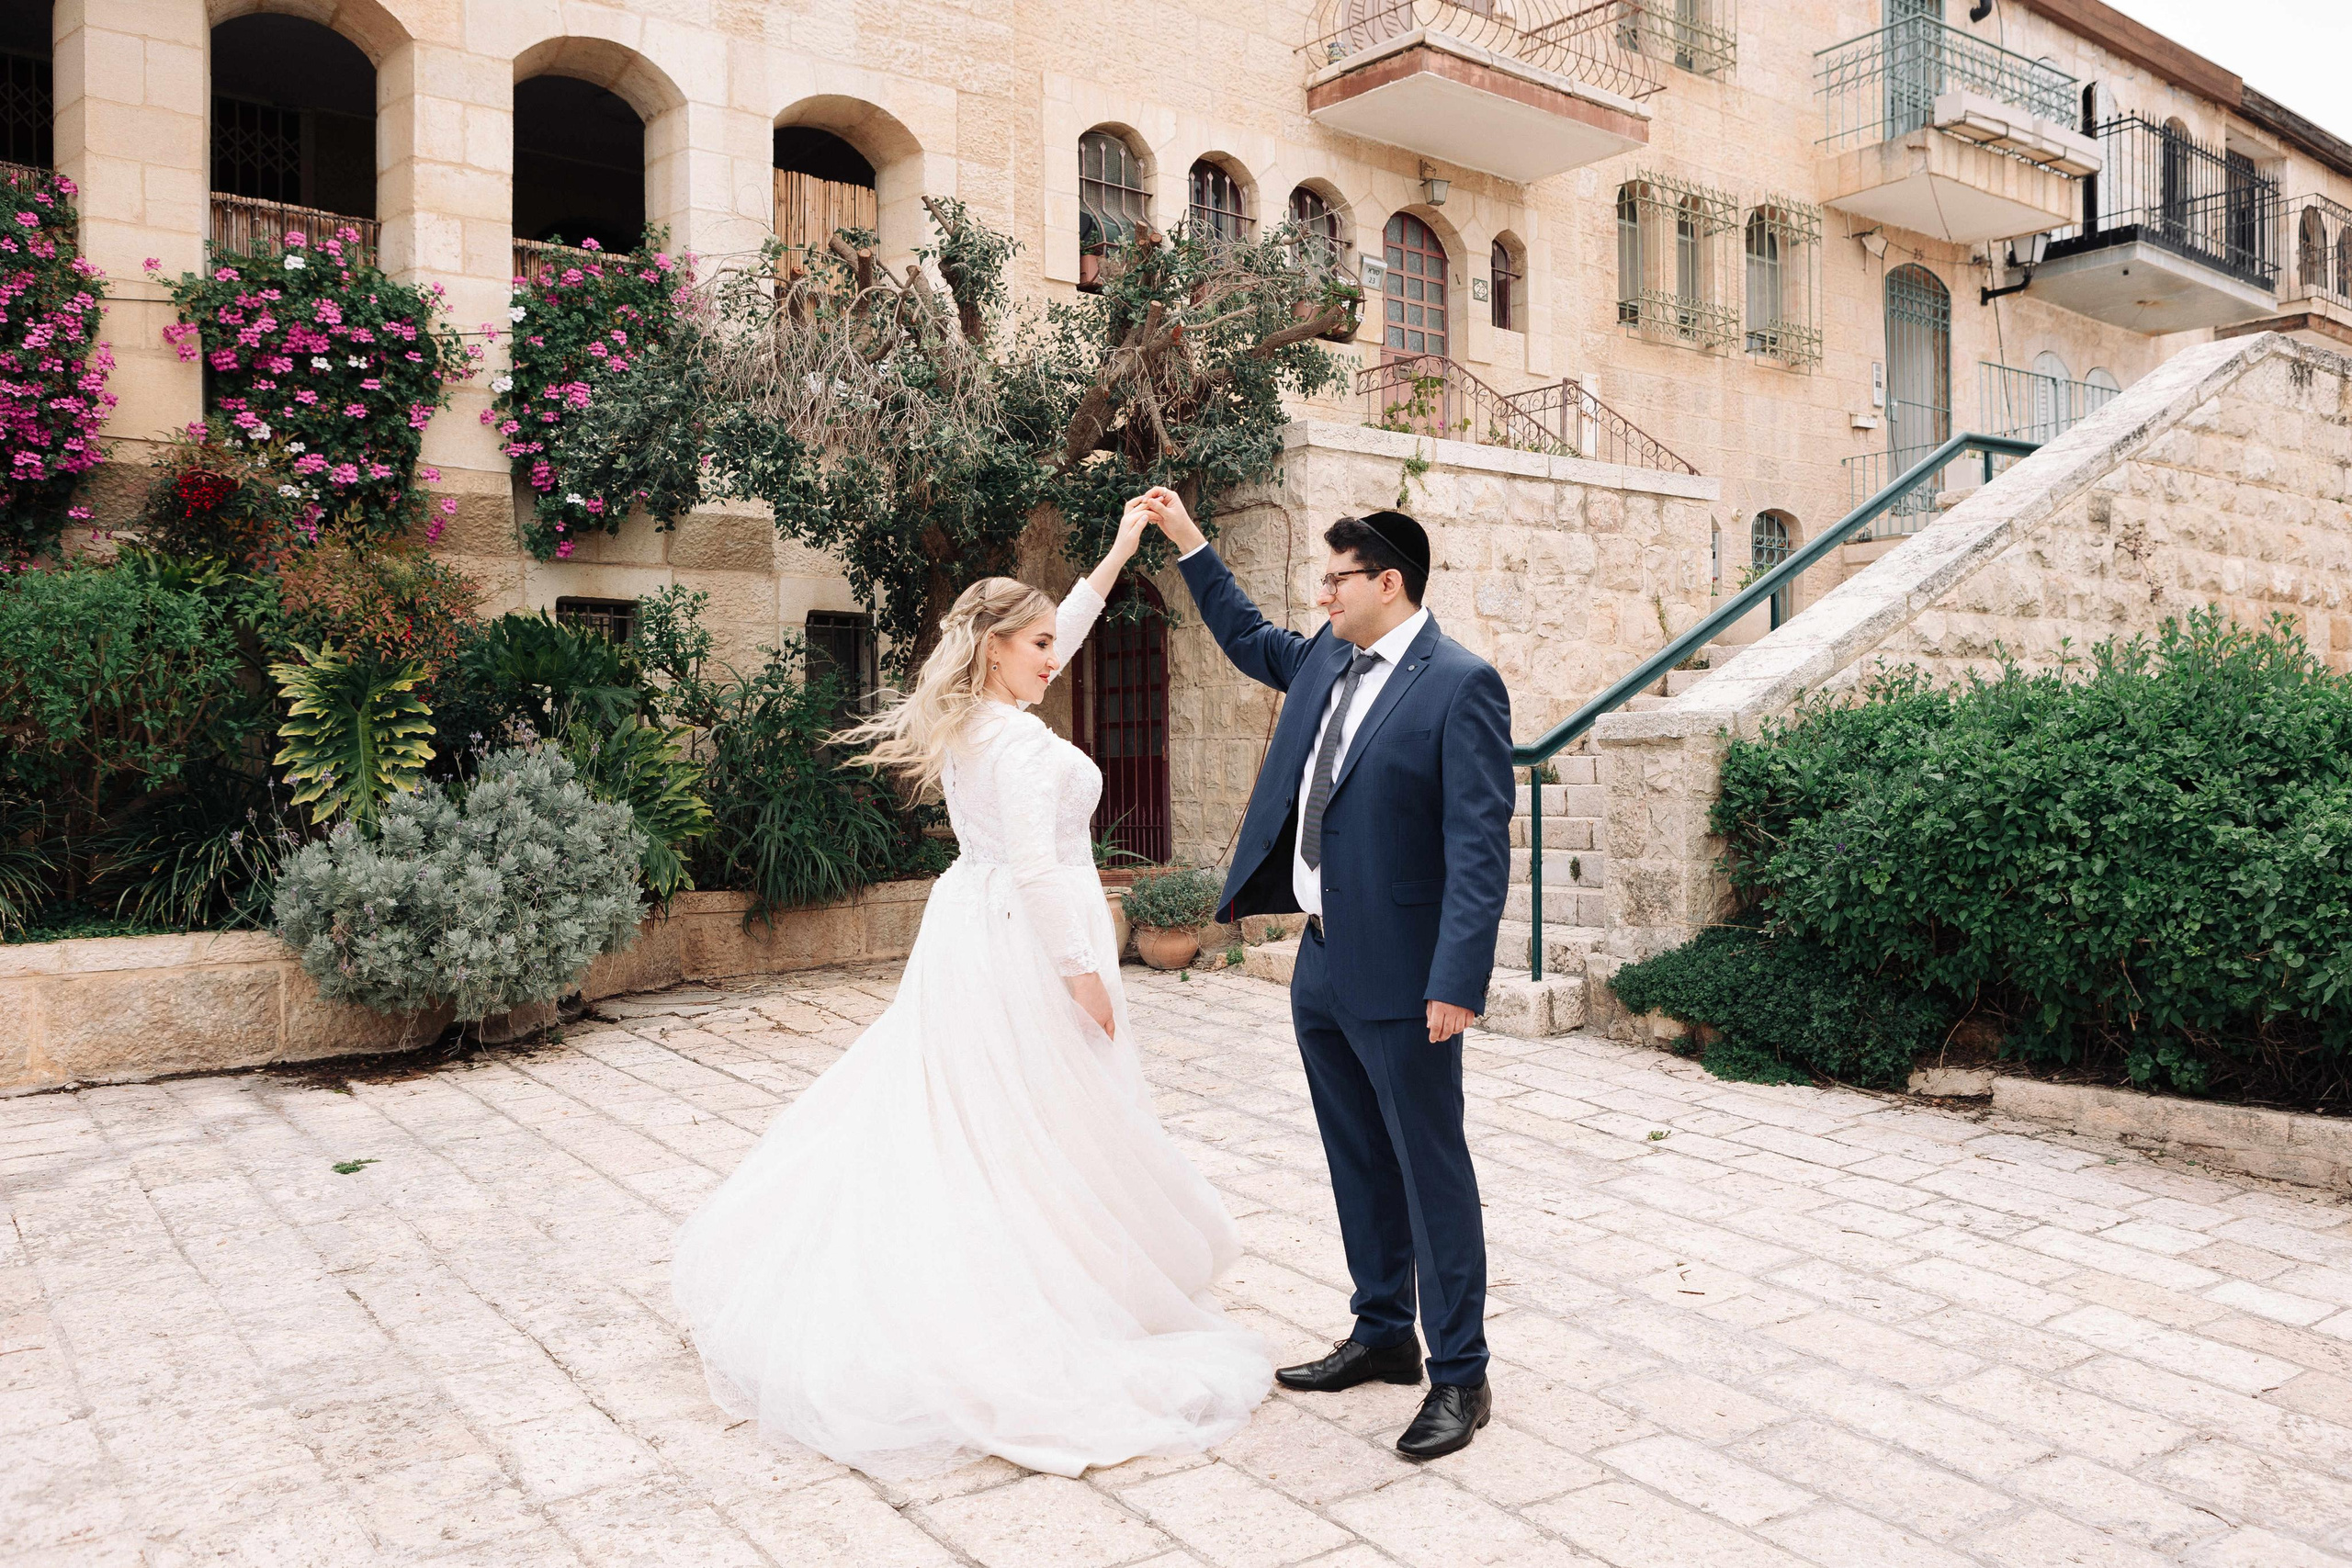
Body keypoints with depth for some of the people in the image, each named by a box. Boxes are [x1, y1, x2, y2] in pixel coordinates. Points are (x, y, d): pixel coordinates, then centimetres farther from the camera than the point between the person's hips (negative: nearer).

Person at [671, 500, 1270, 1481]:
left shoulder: (967, 717, 7)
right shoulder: (1022, 741, -20)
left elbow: (1056, 637, 19)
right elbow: (1035, 867, -24)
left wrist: (1117, 555, 21)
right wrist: (1082, 972, -18)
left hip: (970, 925, 9)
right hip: (1029, 945, -9)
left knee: (940, 1113, 17)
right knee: (1044, 1129, 2)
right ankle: (1050, 1310, 13)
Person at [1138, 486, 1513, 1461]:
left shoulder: (1461, 684, -14)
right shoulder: (1327, 662, 10)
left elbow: (1479, 847, -19)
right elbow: (1248, 640, 32)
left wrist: (1457, 980, -25)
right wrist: (1187, 543, 27)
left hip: (1401, 977, -8)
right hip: (1322, 965, 8)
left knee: (1431, 1170, 3)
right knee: (1359, 1164, 19)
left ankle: (1460, 1376, 17)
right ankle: (1383, 1336, 35)